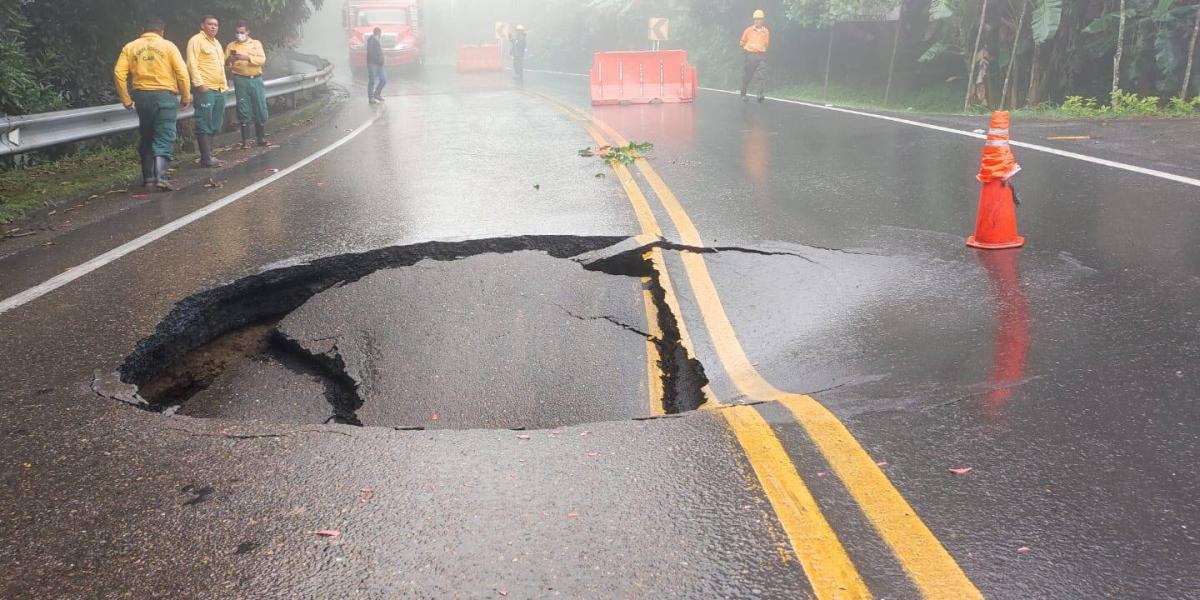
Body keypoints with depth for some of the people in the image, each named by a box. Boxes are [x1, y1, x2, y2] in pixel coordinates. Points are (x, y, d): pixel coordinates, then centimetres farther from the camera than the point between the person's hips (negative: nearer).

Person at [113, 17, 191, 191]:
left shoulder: (130, 47, 8)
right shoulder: (168, 46, 1)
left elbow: (119, 74, 1)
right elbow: (182, 73, -7)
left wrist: (126, 99, 8)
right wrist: (186, 96, 3)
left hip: (142, 96, 3)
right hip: (165, 95, -3)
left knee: (146, 138, 17)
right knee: (164, 139, -3)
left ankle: (148, 177, 20)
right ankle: (160, 177, -19)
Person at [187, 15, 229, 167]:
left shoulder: (216, 43, 21)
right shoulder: (196, 40, -6)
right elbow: (192, 64, -14)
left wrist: (224, 83, 21)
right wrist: (199, 84, -22)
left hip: (219, 89, 9)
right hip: (205, 89, -9)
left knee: (215, 125, 10)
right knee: (204, 125, -8)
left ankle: (208, 155, 16)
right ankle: (207, 159, -9)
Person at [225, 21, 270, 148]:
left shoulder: (256, 43, 8)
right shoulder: (231, 45, 8)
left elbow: (262, 60, -6)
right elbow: (224, 62, 3)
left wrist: (247, 58, -18)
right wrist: (230, 59, -20)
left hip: (256, 80, 1)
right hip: (241, 80, 0)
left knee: (260, 109, 2)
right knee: (243, 110, 0)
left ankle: (261, 138, 12)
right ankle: (246, 140, 5)